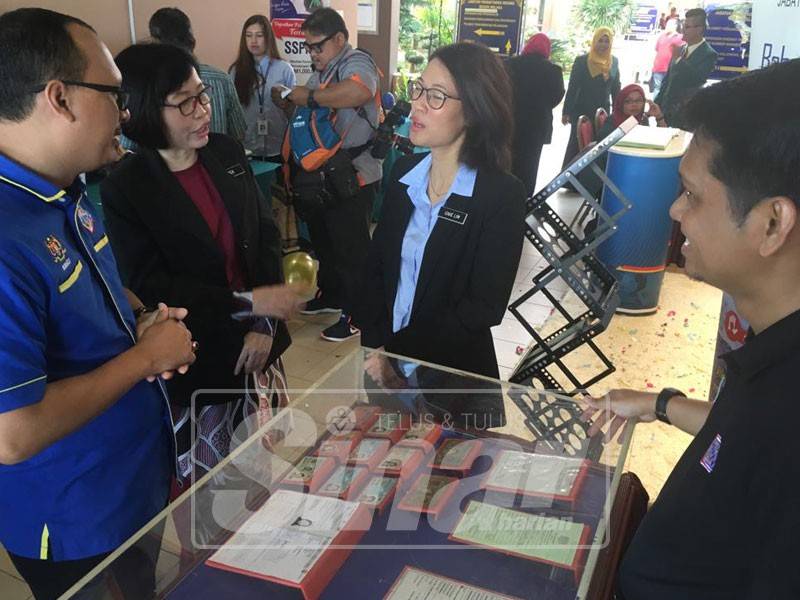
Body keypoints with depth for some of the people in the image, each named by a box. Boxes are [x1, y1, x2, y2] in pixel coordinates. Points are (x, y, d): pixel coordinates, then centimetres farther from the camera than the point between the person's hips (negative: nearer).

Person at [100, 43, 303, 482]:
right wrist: (248, 302, -22)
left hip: (257, 345, 4)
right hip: (194, 364, -4)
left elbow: (266, 234, 3)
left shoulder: (227, 154, 2)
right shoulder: (124, 189, -12)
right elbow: (150, 287, -15)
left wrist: (265, 324, -6)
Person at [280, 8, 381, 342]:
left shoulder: (356, 62, -15)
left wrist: (310, 96, -30)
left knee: (351, 250, 2)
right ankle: (331, 296, 41)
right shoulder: (321, 72, 14)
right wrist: (287, 100, 1)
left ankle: (356, 315, 16)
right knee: (323, 241, 22)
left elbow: (360, 91, -39)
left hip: (352, 178, -9)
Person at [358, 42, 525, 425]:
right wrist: (375, 346, -10)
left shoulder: (502, 194, -15)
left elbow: (483, 307, -18)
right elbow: (376, 265, 3)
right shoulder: (404, 172, 1)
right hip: (388, 365, 5)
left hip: (455, 373, -4)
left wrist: (396, 354, -18)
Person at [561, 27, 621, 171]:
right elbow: (572, 87, -7)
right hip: (581, 111, -4)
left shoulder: (614, 62, 5)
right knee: (576, 144, 3)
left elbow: (616, 88, 11)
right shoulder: (581, 61, -7)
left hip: (603, 112, 4)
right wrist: (566, 111, -8)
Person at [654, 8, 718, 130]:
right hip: (667, 111, 6)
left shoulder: (709, 54, -10)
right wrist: (658, 105, 14)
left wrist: (678, 59, -21)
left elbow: (695, 80, -24)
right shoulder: (681, 49, 11)